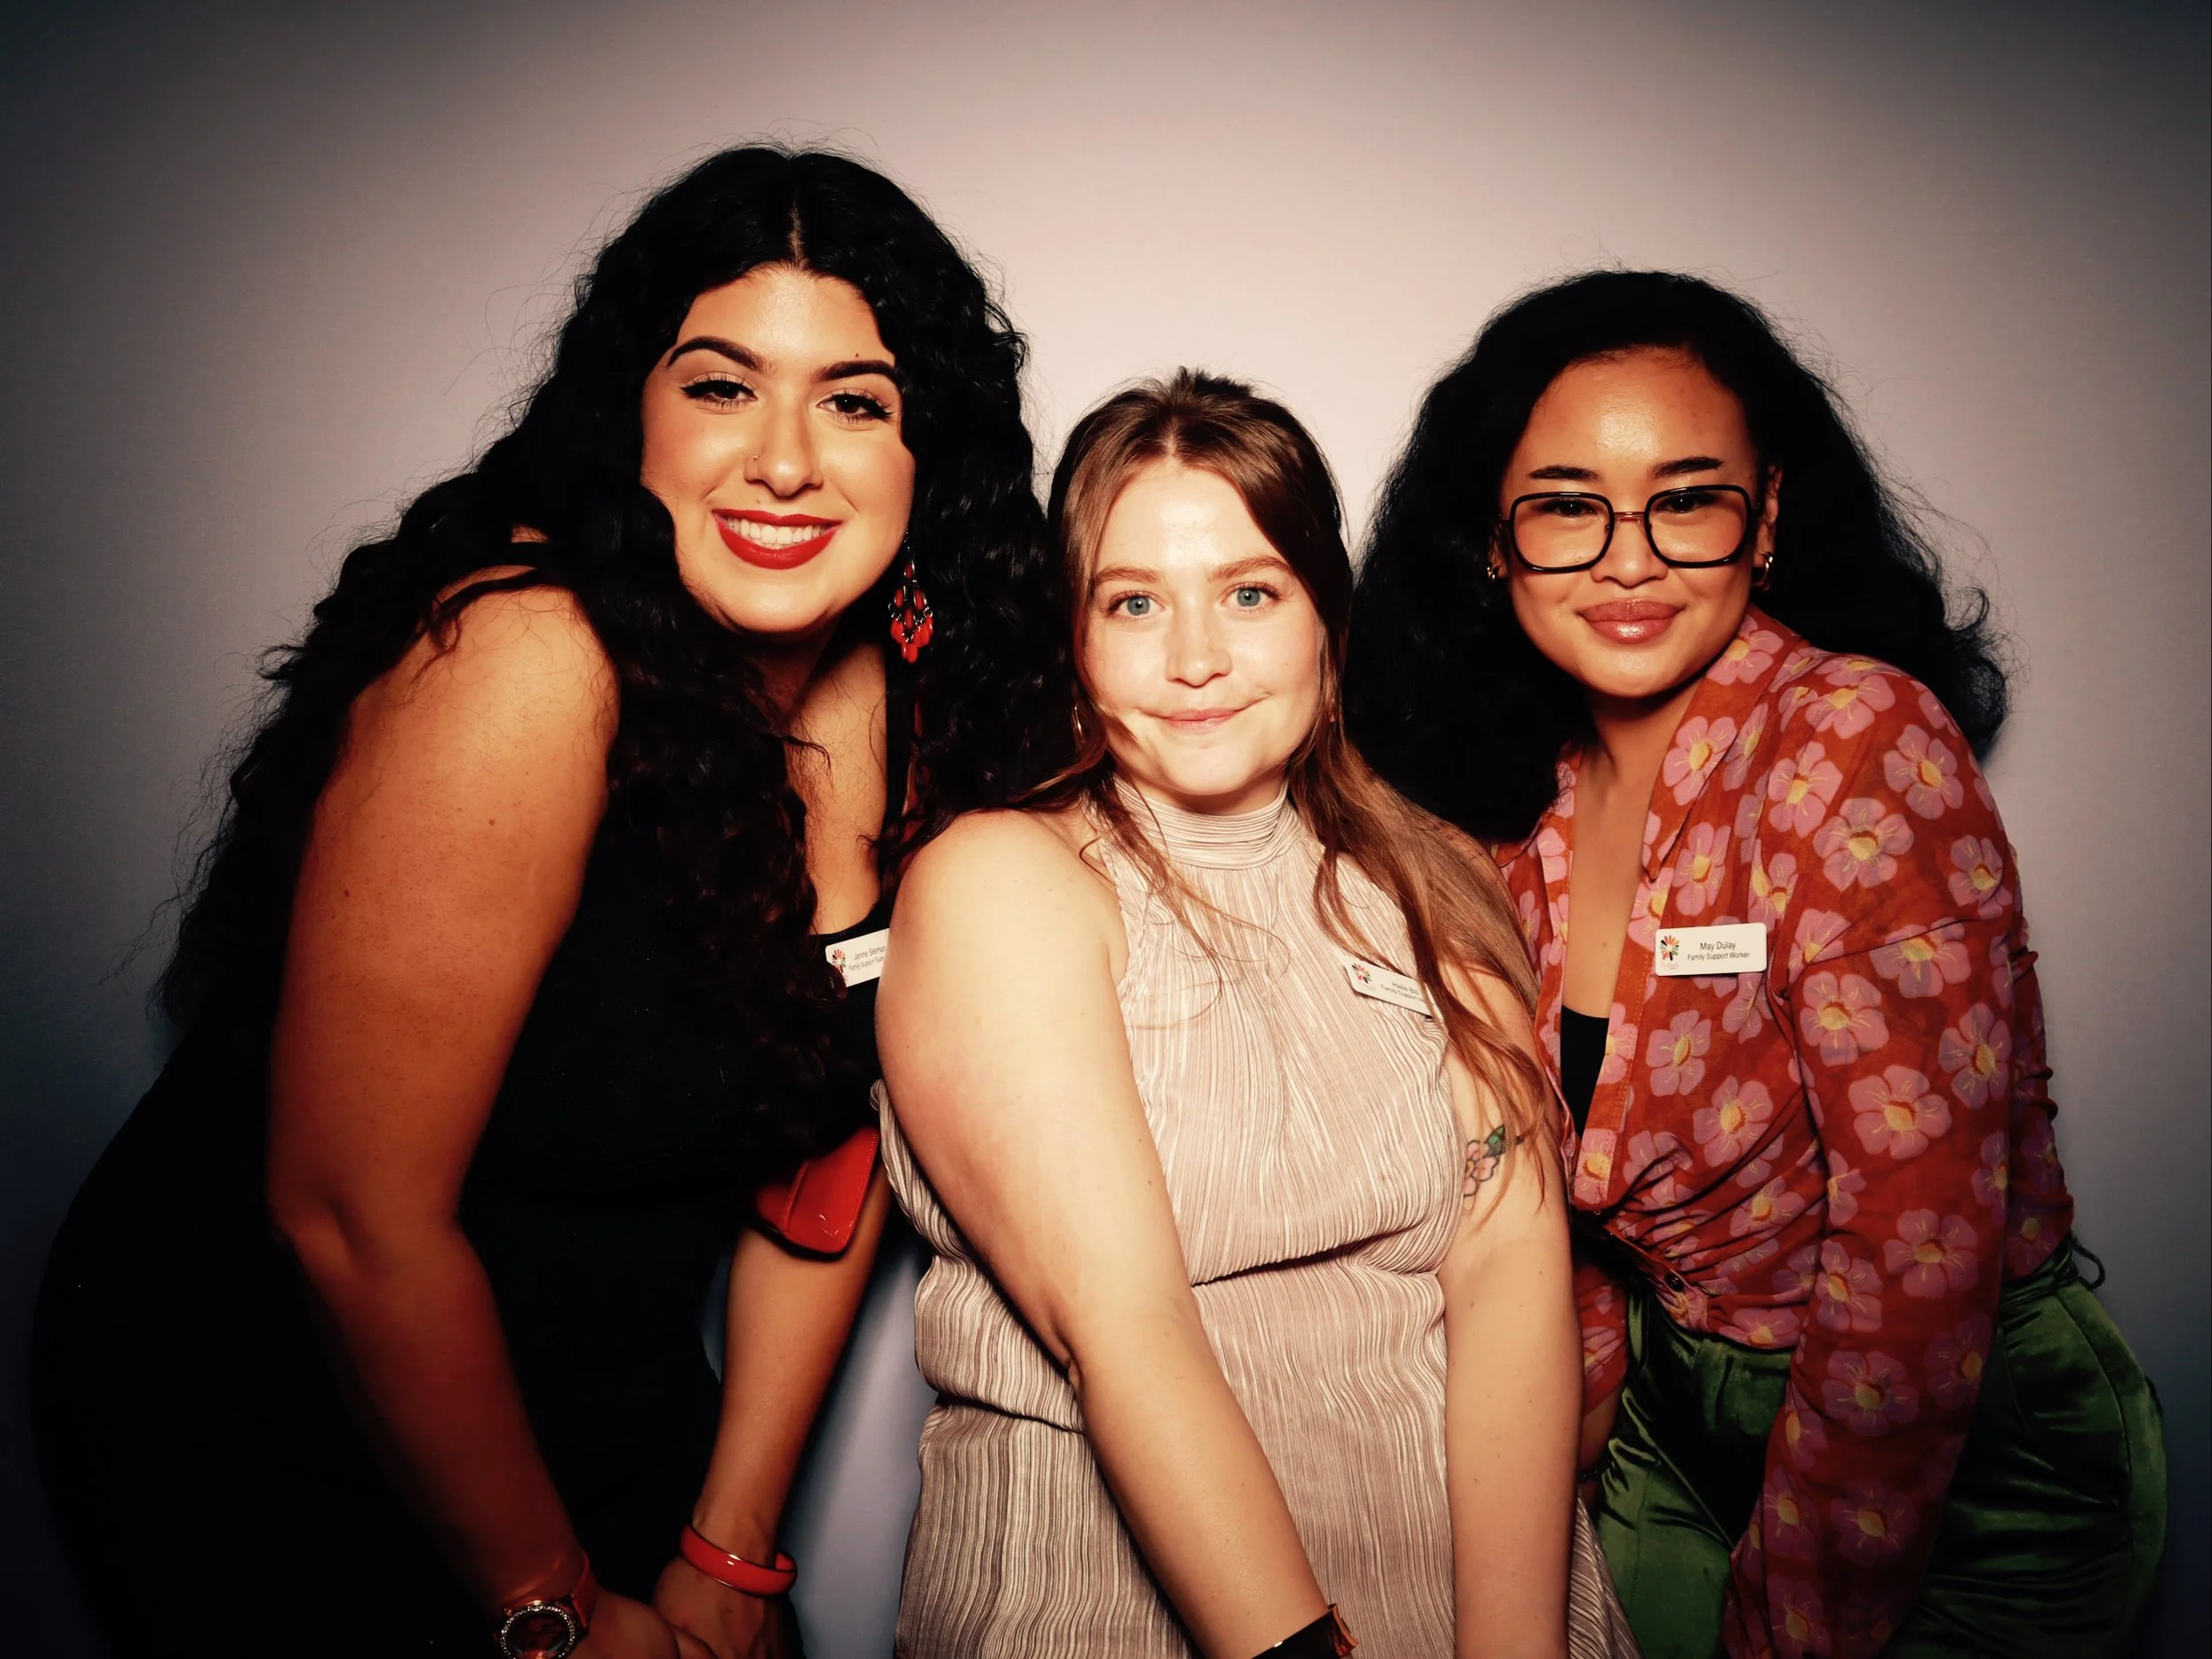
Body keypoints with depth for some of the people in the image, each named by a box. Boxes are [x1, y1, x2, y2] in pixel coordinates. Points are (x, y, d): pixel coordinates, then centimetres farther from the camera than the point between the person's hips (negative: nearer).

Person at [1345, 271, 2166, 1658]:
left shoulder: (1857, 742, -24)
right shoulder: (1514, 805, -6)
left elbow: (1918, 1247, -25)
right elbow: (1559, 1177, 4)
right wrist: (1575, 1435, -1)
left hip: (1962, 1474, -5)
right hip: (1678, 1431, 5)